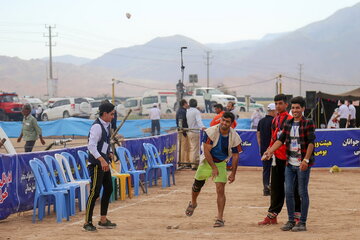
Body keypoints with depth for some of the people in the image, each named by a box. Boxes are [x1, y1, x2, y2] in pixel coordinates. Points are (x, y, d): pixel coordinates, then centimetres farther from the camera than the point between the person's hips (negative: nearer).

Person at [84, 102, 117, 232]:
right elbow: (91, 146, -26)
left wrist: (109, 153, 6)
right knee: (95, 192, -9)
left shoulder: (107, 125, 11)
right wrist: (102, 160, -32)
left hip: (104, 163, 10)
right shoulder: (97, 126, -18)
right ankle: (87, 222, -2)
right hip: (97, 164, -10)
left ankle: (103, 220, 25)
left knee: (108, 189, 15)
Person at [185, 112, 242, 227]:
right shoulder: (211, 132, -22)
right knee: (197, 184, 14)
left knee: (220, 190, -12)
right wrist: (213, 168, -24)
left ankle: (220, 218, -6)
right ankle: (193, 203, 46)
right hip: (207, 161, 0)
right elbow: (206, 151, -20)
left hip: (221, 163, 0)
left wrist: (233, 173, -8)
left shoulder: (234, 137, -15)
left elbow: (235, 155, -5)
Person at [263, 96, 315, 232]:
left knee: (302, 193, 0)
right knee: (288, 192, 6)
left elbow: (311, 142, -13)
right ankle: (291, 221, 17)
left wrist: (306, 160, -22)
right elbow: (281, 139, 7)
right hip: (290, 164, 6)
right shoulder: (288, 124, 11)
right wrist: (270, 151, -9)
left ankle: (302, 223, 7)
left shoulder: (308, 123, -7)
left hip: (303, 164, -6)